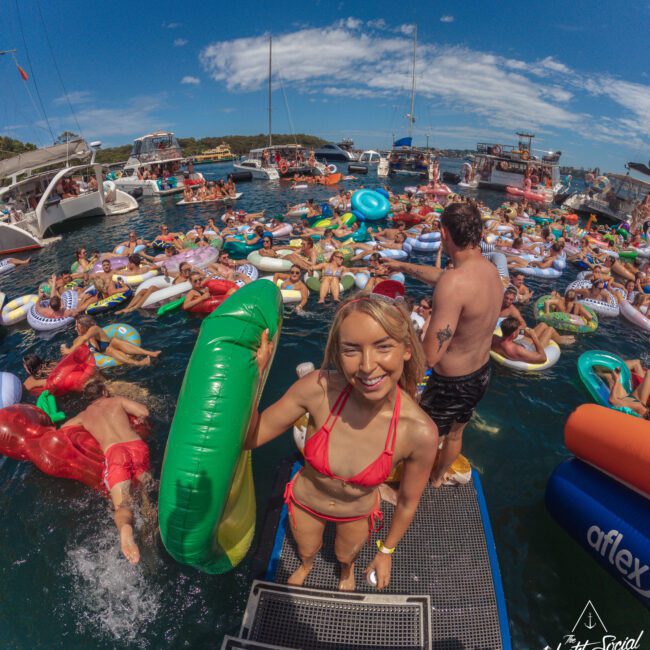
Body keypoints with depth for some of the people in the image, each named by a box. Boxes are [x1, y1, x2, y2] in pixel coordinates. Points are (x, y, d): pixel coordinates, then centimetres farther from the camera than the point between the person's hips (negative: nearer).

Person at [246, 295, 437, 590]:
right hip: (304, 502, 1)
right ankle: (306, 565, 73)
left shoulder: (421, 432, -35)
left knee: (346, 556, 35)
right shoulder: (318, 388, -36)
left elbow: (408, 502, -15)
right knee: (306, 551, 35)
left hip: (358, 514, 0)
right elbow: (251, 437, -23)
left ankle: (347, 570, 73)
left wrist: (386, 550, 1)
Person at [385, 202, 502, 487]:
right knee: (454, 435, 31)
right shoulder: (490, 269, -5)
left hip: (452, 385, -8)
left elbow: (430, 356, -33)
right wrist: (402, 266, 26)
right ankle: (437, 477, 58)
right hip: (482, 375, 8)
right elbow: (438, 275, 14)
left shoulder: (454, 283, -33)